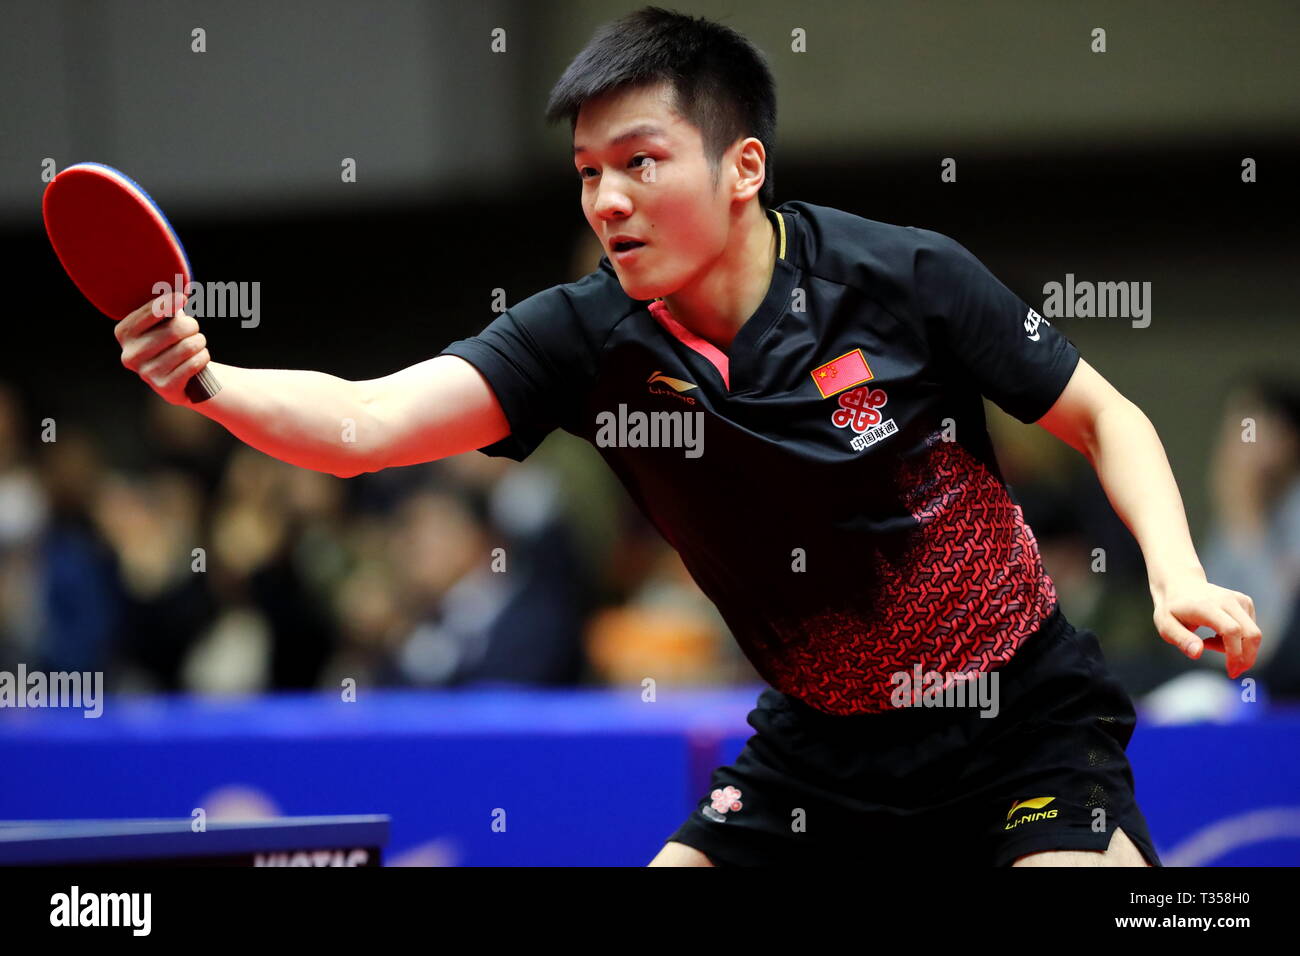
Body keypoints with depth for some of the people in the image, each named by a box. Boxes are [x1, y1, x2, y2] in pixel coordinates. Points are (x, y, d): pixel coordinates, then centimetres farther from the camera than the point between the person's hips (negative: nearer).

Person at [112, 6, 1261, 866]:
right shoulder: (588, 337, -10)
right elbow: (362, 423, -21)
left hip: (1025, 722, -3)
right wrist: (206, 378, -39)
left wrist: (1179, 576, -20)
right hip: (823, 745, 4)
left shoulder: (902, 277, -16)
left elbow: (1107, 420, -4)